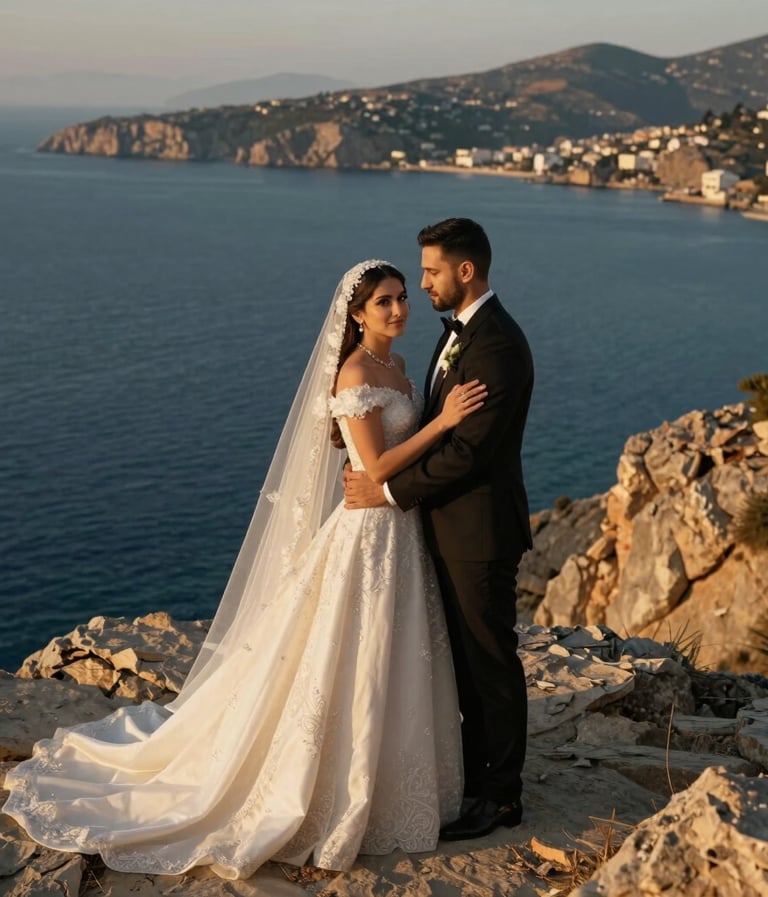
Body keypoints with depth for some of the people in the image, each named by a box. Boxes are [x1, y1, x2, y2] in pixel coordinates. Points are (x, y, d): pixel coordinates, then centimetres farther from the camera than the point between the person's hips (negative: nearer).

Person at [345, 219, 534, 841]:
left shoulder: (498, 347, -23)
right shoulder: (460, 329, 10)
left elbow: (467, 451, -25)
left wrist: (388, 491, -19)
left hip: (480, 531, -10)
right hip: (452, 526, 10)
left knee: (490, 661, 3)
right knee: (465, 656, 19)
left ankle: (502, 795, 17)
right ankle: (475, 775, 33)